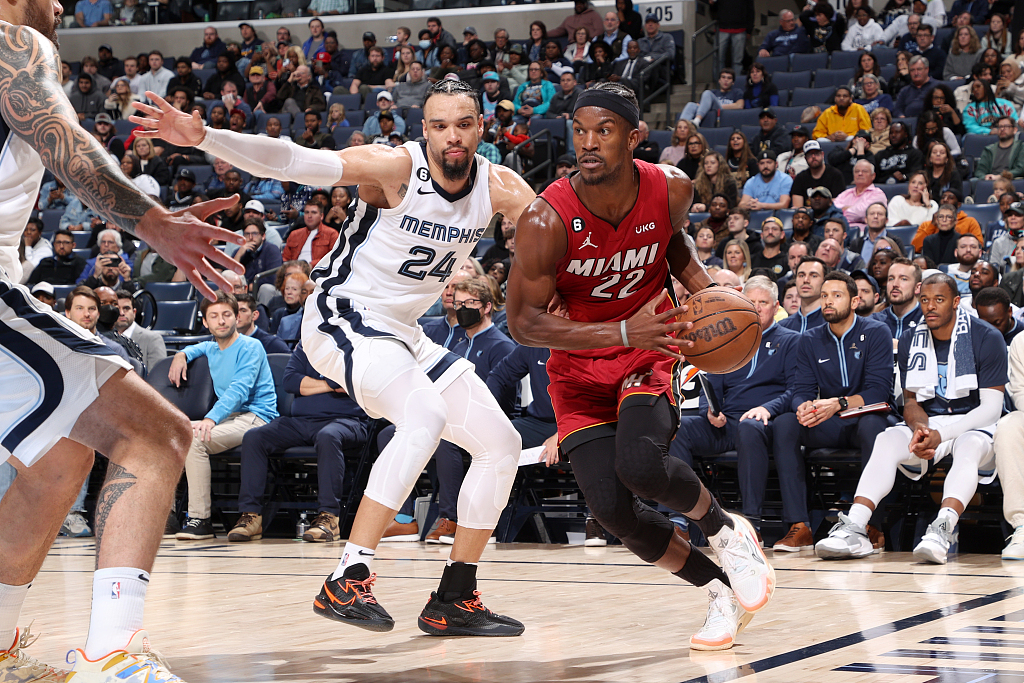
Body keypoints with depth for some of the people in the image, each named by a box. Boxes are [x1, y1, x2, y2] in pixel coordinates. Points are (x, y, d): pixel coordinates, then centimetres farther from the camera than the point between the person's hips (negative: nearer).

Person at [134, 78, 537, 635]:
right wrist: (203, 138, -39)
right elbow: (293, 161, -27)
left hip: (401, 332, 8)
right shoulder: (396, 166, -19)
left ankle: (455, 599, 12)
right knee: (426, 415, -31)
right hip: (343, 317, -8)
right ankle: (347, 581, -31)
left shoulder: (499, 187, -2)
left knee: (501, 444, 4)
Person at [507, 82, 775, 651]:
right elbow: (524, 322, -21)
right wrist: (622, 334, -29)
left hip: (650, 352, 0)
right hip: (580, 364, 0)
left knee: (640, 465, -29)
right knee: (612, 508, -14)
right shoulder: (547, 221, -25)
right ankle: (721, 588, 8)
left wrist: (705, 287, -8)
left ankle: (725, 529, 3)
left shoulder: (672, 189, -14)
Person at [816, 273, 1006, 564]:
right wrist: (920, 427, -17)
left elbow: (991, 408, -13)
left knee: (969, 446, -38)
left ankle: (942, 530, -59)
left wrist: (941, 434, -23)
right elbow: (911, 401, 9)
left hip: (975, 425, -4)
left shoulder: (987, 338, -8)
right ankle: (854, 529, -39)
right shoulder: (910, 342, 7)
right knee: (887, 440, -25)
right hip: (929, 422, 4)